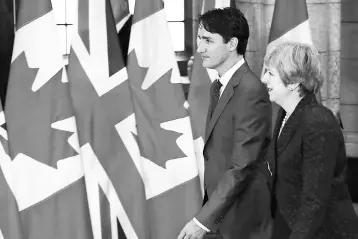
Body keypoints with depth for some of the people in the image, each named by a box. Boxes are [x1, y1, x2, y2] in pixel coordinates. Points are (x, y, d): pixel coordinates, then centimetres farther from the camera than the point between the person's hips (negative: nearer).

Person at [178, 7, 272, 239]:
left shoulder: (251, 91, -18)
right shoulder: (218, 87, 10)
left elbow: (242, 167, -21)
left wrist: (203, 220, -20)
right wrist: (207, 214, 7)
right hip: (218, 214, 8)